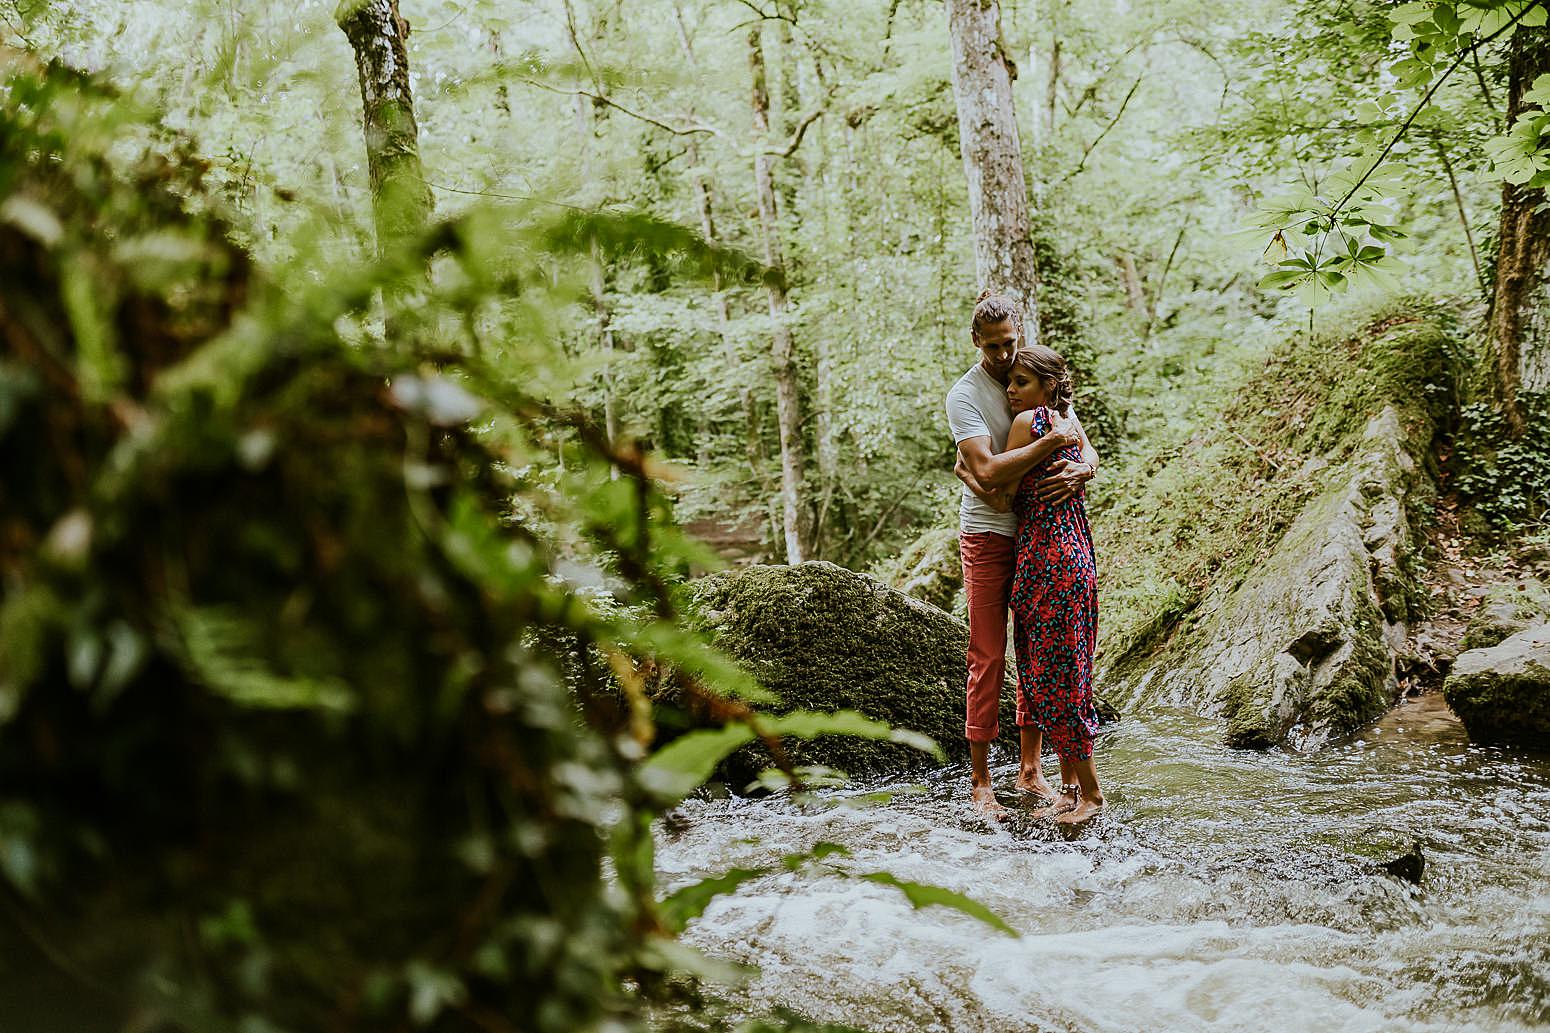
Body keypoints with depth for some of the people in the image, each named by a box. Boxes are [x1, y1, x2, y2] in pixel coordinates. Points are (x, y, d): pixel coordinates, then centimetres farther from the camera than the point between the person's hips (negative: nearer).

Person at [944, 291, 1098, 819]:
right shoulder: (965, 395, -10)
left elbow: (1085, 446, 3)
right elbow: (988, 470, -24)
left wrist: (1081, 468, -21)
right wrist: (1052, 442, -24)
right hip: (989, 536, -5)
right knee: (988, 659, -4)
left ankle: (1029, 770, 20)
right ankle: (980, 783, 3)